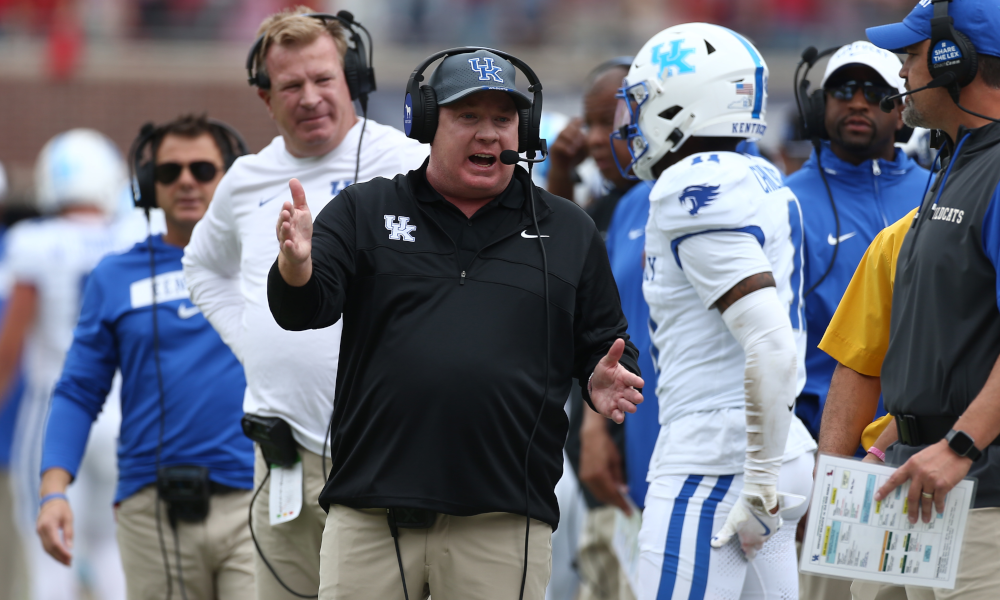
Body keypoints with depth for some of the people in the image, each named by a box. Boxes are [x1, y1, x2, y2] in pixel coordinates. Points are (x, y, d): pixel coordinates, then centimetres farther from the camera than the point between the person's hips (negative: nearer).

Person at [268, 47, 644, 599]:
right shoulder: (364, 212, 10)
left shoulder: (567, 232, 14)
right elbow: (303, 310, -2)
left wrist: (604, 382, -6)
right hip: (370, 508, 0)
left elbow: (604, 346, 18)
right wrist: (296, 265, -24)